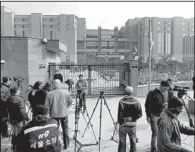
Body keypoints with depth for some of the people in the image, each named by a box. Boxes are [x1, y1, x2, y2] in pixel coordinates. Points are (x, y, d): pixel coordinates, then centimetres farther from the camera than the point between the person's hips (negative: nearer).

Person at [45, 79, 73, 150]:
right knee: (65, 129, 14)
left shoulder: (49, 94, -10)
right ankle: (66, 145, 24)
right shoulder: (66, 92, -8)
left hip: (54, 114, 0)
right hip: (64, 113, 0)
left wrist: (49, 113, 7)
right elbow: (70, 102, 0)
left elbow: (47, 106, -7)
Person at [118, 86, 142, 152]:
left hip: (123, 125, -1)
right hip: (132, 125, 2)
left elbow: (119, 114, -11)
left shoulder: (121, 101, -11)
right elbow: (140, 114, -5)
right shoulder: (136, 102, -4)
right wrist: (132, 118, -2)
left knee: (122, 142, 10)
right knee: (133, 142, 16)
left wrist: (120, 122, 0)